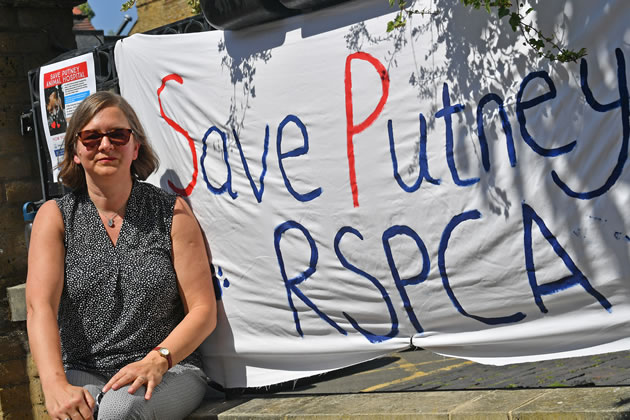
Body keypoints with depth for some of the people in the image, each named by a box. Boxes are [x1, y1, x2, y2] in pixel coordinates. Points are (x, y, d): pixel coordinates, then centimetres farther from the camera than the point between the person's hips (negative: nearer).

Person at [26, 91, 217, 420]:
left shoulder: (171, 213, 3)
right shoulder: (55, 217, 5)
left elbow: (203, 310, -1)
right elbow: (40, 306, -10)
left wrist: (156, 361, -20)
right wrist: (55, 384, -27)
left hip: (168, 371, 0)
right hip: (83, 373, 1)